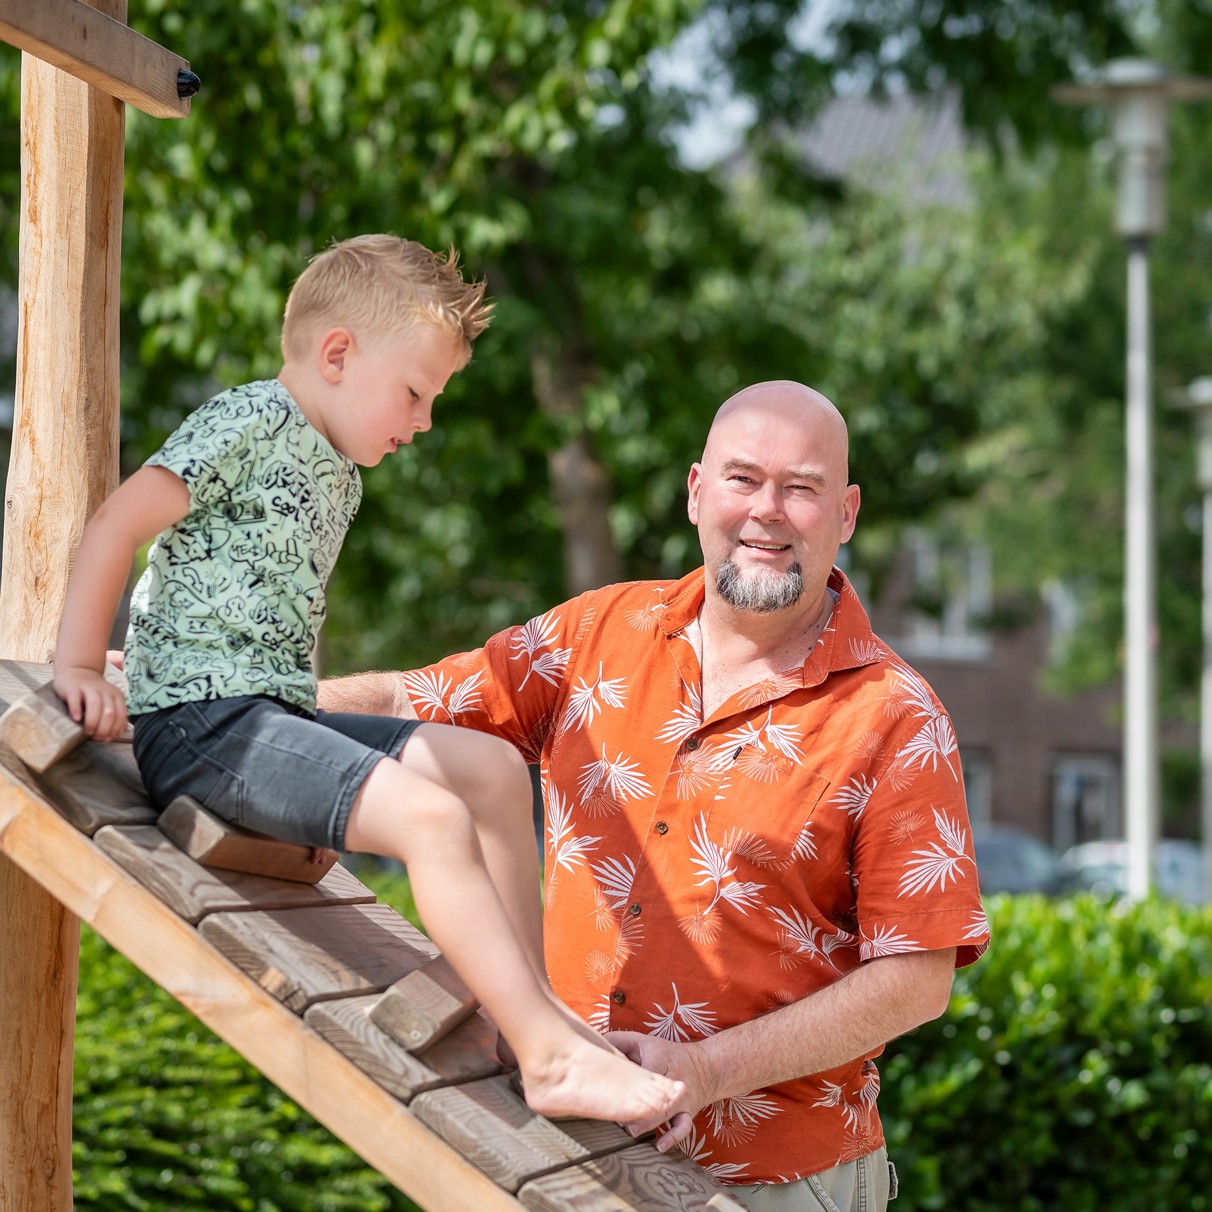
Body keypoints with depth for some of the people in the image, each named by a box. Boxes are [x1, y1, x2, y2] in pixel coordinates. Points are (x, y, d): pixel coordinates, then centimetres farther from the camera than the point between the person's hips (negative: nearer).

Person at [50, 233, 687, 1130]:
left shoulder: (340, 475, 21)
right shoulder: (250, 424, -8)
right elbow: (118, 525, -13)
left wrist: (301, 712, 18)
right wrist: (80, 667, -13)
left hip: (278, 716, 10)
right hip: (200, 720, -10)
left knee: (493, 768, 4)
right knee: (431, 814, -25)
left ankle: (535, 1006, 4)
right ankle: (550, 1058, -26)